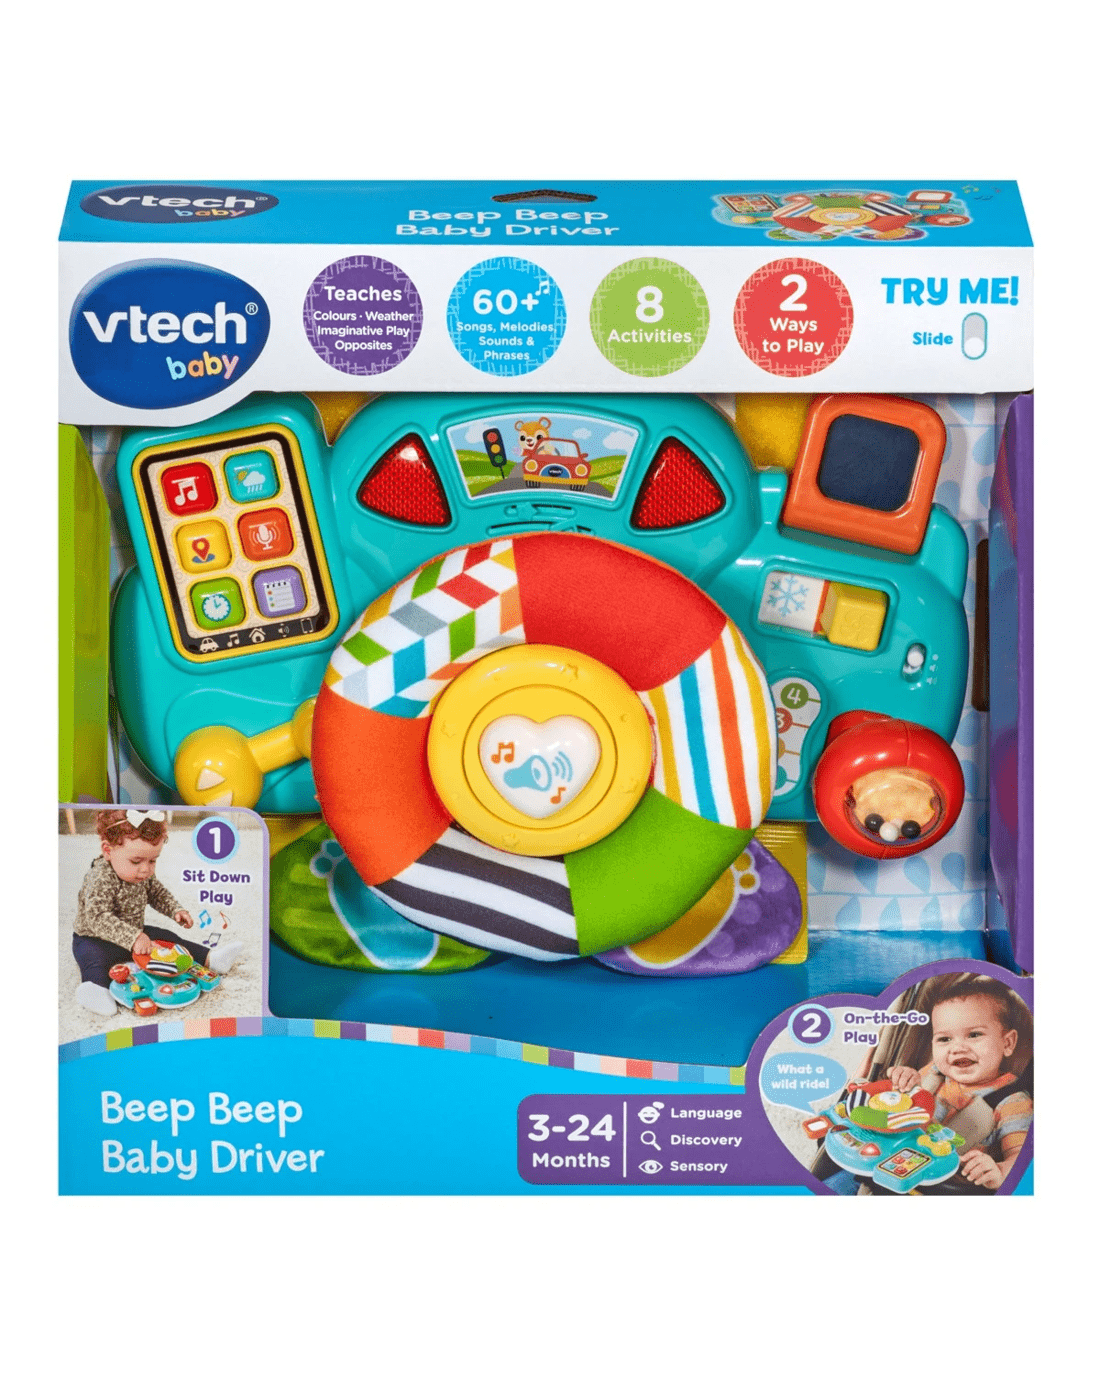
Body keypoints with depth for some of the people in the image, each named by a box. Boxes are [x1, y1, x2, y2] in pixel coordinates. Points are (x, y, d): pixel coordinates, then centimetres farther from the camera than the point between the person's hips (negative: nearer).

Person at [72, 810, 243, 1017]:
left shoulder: (144, 875, -4)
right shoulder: (100, 880, -30)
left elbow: (158, 894, 14)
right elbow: (98, 918, -38)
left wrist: (176, 910, -5)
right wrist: (133, 938, -46)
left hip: (135, 935, 8)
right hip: (95, 940, -8)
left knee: (168, 939, 3)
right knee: (96, 960, -34)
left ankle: (210, 959, 5)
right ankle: (95, 988, -60)